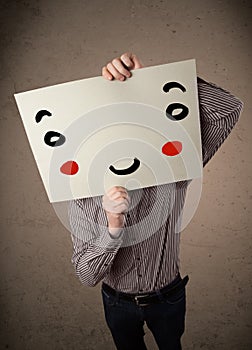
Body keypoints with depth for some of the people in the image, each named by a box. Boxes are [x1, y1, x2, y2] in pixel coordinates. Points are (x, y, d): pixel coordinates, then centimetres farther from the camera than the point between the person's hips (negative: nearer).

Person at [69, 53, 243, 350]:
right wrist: (113, 226, -43)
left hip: (168, 297, 0)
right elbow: (87, 276, -23)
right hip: (118, 302, 1)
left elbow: (229, 109, -33)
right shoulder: (82, 202, -23)